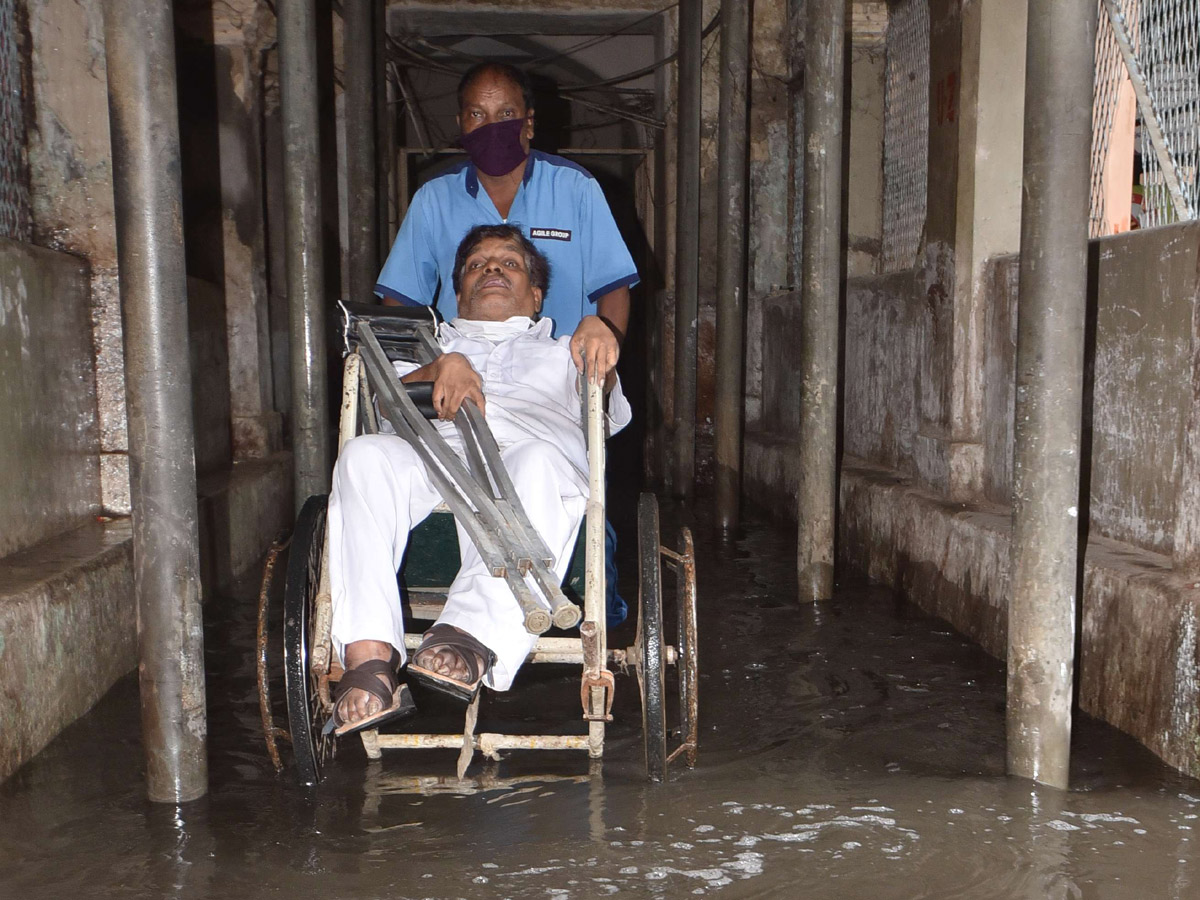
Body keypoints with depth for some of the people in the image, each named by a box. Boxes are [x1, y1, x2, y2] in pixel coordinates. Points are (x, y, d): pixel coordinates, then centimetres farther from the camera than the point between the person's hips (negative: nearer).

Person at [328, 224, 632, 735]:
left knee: (538, 464, -39)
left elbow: (611, 412, 16)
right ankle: (370, 659, -43)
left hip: (533, 447, -1)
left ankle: (473, 635, -52)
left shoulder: (561, 353, 39)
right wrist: (443, 368, -5)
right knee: (365, 454, -34)